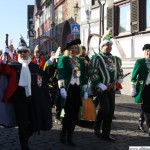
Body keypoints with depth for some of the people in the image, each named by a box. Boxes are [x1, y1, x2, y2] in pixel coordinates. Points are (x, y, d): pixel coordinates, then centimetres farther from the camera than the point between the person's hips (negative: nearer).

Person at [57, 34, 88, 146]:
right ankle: (63, 135, 14)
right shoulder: (63, 59, 0)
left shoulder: (81, 60, 15)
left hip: (78, 89, 5)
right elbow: (60, 75, -8)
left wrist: (85, 91, 10)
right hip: (68, 89, -5)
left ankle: (70, 137, 16)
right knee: (68, 114, -4)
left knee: (75, 115, 5)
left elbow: (84, 76, 15)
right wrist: (62, 88, -19)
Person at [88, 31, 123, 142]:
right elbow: (93, 74, -11)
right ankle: (97, 127, 9)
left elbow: (120, 73, 18)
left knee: (111, 111, 6)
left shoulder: (116, 59, 13)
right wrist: (102, 86, -15)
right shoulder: (96, 58, -5)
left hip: (112, 88, 6)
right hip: (101, 88, -6)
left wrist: (115, 82, -1)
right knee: (105, 108, -16)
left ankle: (106, 134, 18)